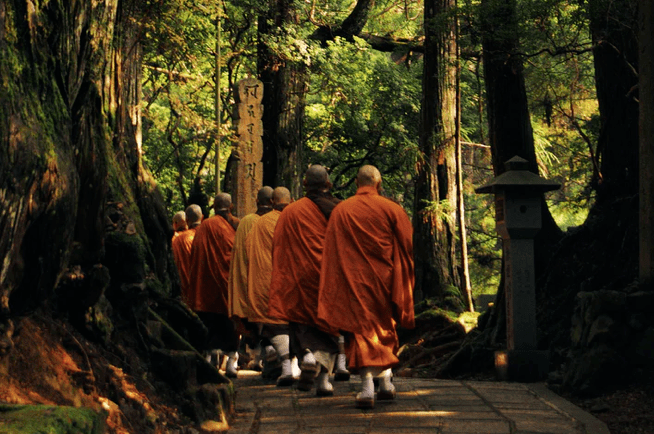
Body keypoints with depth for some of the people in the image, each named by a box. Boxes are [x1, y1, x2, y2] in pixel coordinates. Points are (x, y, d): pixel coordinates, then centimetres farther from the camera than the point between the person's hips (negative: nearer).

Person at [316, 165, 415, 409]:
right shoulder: (391, 210, -1)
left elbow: (331, 253, 1)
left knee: (361, 329, -2)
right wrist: (404, 285, 12)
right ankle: (386, 383, 20)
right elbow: (407, 248, 1)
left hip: (353, 281, -1)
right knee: (385, 329, 18)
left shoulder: (340, 211, 1)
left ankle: (367, 388, -16)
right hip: (384, 278, 1)